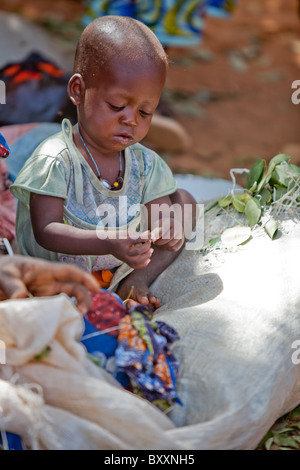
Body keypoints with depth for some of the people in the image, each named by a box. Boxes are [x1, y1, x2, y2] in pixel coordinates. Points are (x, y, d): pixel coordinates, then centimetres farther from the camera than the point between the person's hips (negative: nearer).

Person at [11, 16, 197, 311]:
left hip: (124, 263, 5)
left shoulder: (145, 163, -6)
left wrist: (167, 230, -33)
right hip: (61, 271, -5)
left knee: (183, 200, 5)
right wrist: (108, 243, -44)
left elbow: (160, 217, -5)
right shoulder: (55, 160, -24)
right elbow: (46, 231, -27)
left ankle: (138, 280, -8)